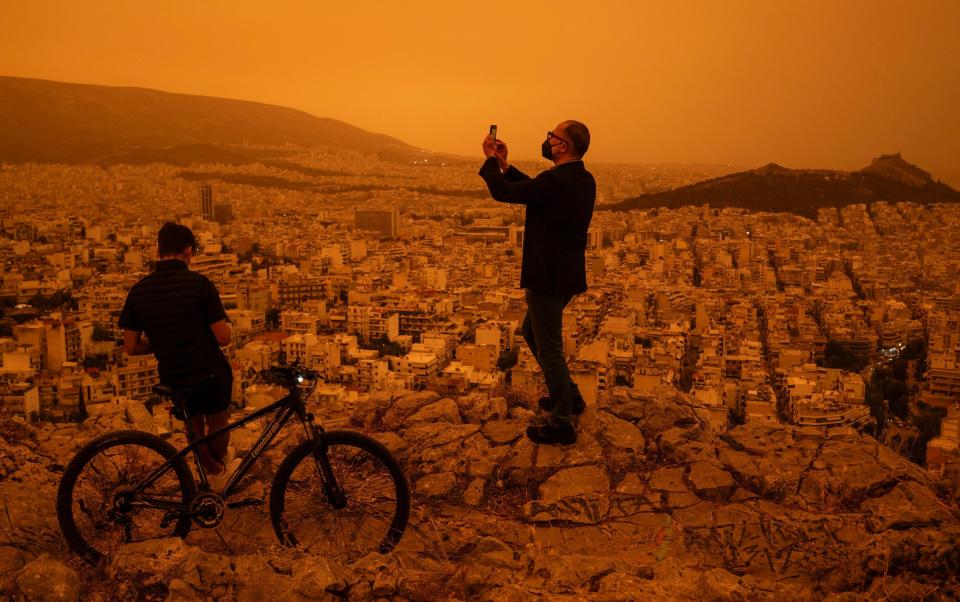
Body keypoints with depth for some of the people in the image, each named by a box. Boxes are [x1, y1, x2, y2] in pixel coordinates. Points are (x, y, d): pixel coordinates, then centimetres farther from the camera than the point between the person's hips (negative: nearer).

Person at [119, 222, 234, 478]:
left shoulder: (139, 291, -4)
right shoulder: (199, 283, -16)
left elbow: (131, 347, 0)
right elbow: (223, 337, -15)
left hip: (173, 378, 3)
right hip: (210, 373, -3)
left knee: (195, 429, 28)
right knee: (218, 426, 25)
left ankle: (211, 469, 44)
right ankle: (220, 464, 48)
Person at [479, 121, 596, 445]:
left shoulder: (555, 181, -23)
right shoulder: (584, 180, 5)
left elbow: (501, 191, -14)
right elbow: (534, 188, 17)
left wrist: (491, 159, 2)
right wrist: (505, 164, 14)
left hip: (548, 278, -10)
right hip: (567, 274, 10)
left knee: (549, 349, 2)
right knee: (531, 332, 25)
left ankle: (562, 424, 14)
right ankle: (569, 396, 35)